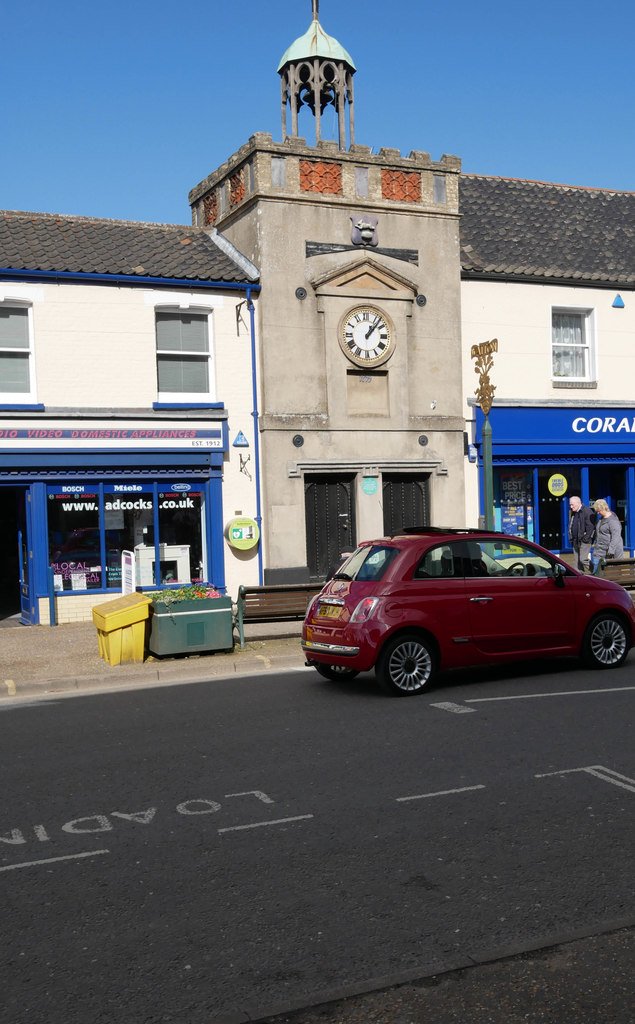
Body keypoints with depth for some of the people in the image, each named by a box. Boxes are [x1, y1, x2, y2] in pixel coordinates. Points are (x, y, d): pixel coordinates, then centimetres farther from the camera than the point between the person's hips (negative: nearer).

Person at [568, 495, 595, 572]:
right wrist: (572, 538, 13)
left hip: (584, 541, -8)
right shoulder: (574, 513, 15)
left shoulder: (587, 511, -12)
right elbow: (570, 526, 23)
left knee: (583, 560, -13)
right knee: (578, 561, 9)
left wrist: (586, 539, -18)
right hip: (576, 542, 8)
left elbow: (590, 526, -18)